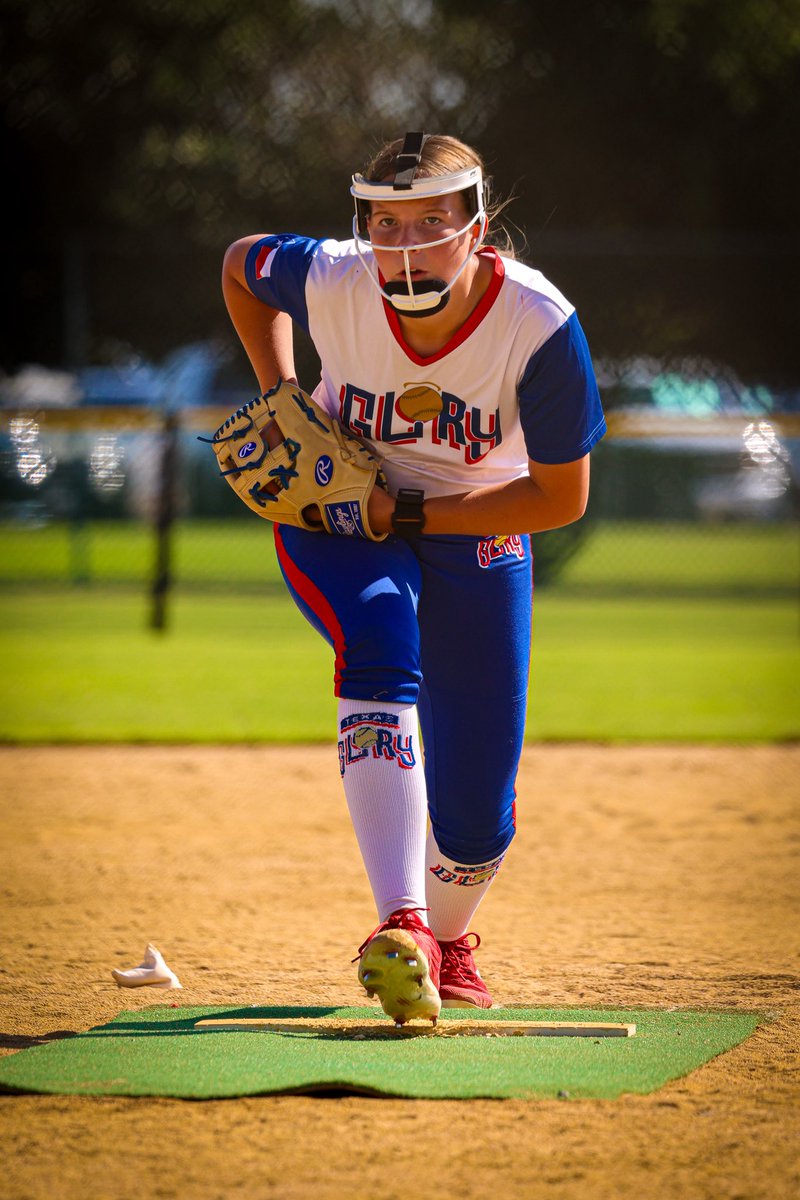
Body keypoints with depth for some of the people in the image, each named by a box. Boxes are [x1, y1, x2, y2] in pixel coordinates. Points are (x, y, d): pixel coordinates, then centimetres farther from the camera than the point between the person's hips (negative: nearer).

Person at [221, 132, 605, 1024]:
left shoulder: (540, 327, -29)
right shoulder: (329, 281, -25)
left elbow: (562, 497, -20)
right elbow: (241, 263, 0)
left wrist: (406, 511, -25)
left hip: (476, 532, 0)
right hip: (335, 512, 0)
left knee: (476, 815, 1)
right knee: (379, 650, -36)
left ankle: (447, 941, 37)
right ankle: (400, 928, -44)